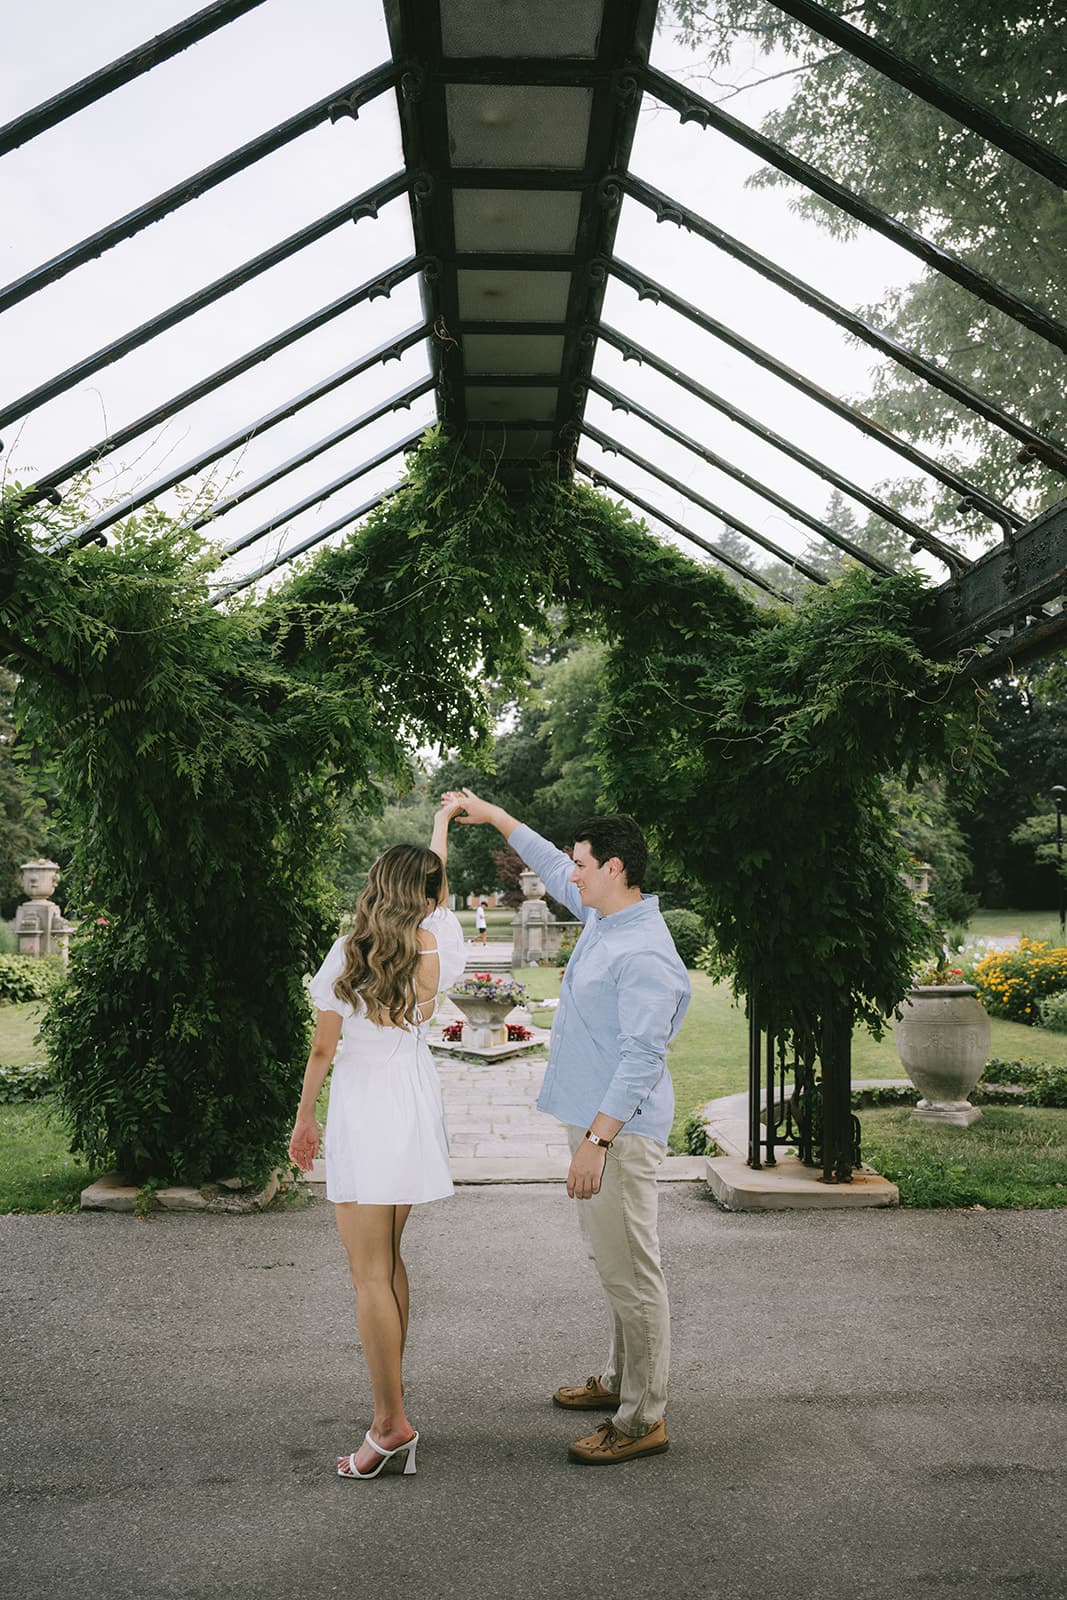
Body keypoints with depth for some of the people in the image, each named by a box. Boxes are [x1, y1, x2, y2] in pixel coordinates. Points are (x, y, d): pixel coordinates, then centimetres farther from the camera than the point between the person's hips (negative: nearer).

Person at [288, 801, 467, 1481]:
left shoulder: (349, 955, -14)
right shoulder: (440, 946, -3)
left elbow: (324, 1049, -7)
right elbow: (439, 891, 19)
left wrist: (304, 1119, 7)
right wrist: (444, 819, 36)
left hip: (363, 1112, -6)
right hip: (417, 1102, 6)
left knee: (370, 1276, -2)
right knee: (390, 1259, 18)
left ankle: (392, 1423, -2)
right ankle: (393, 1393, 27)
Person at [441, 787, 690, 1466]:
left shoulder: (645, 955, -22)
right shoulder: (602, 916, 8)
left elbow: (642, 1056, -25)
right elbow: (551, 866, 26)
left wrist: (596, 1139, -26)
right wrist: (493, 815, 29)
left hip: (620, 1130, -10)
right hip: (594, 1119, 10)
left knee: (631, 1270, -3)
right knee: (614, 1261, 20)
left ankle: (644, 1418, 6)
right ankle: (621, 1379, 34)